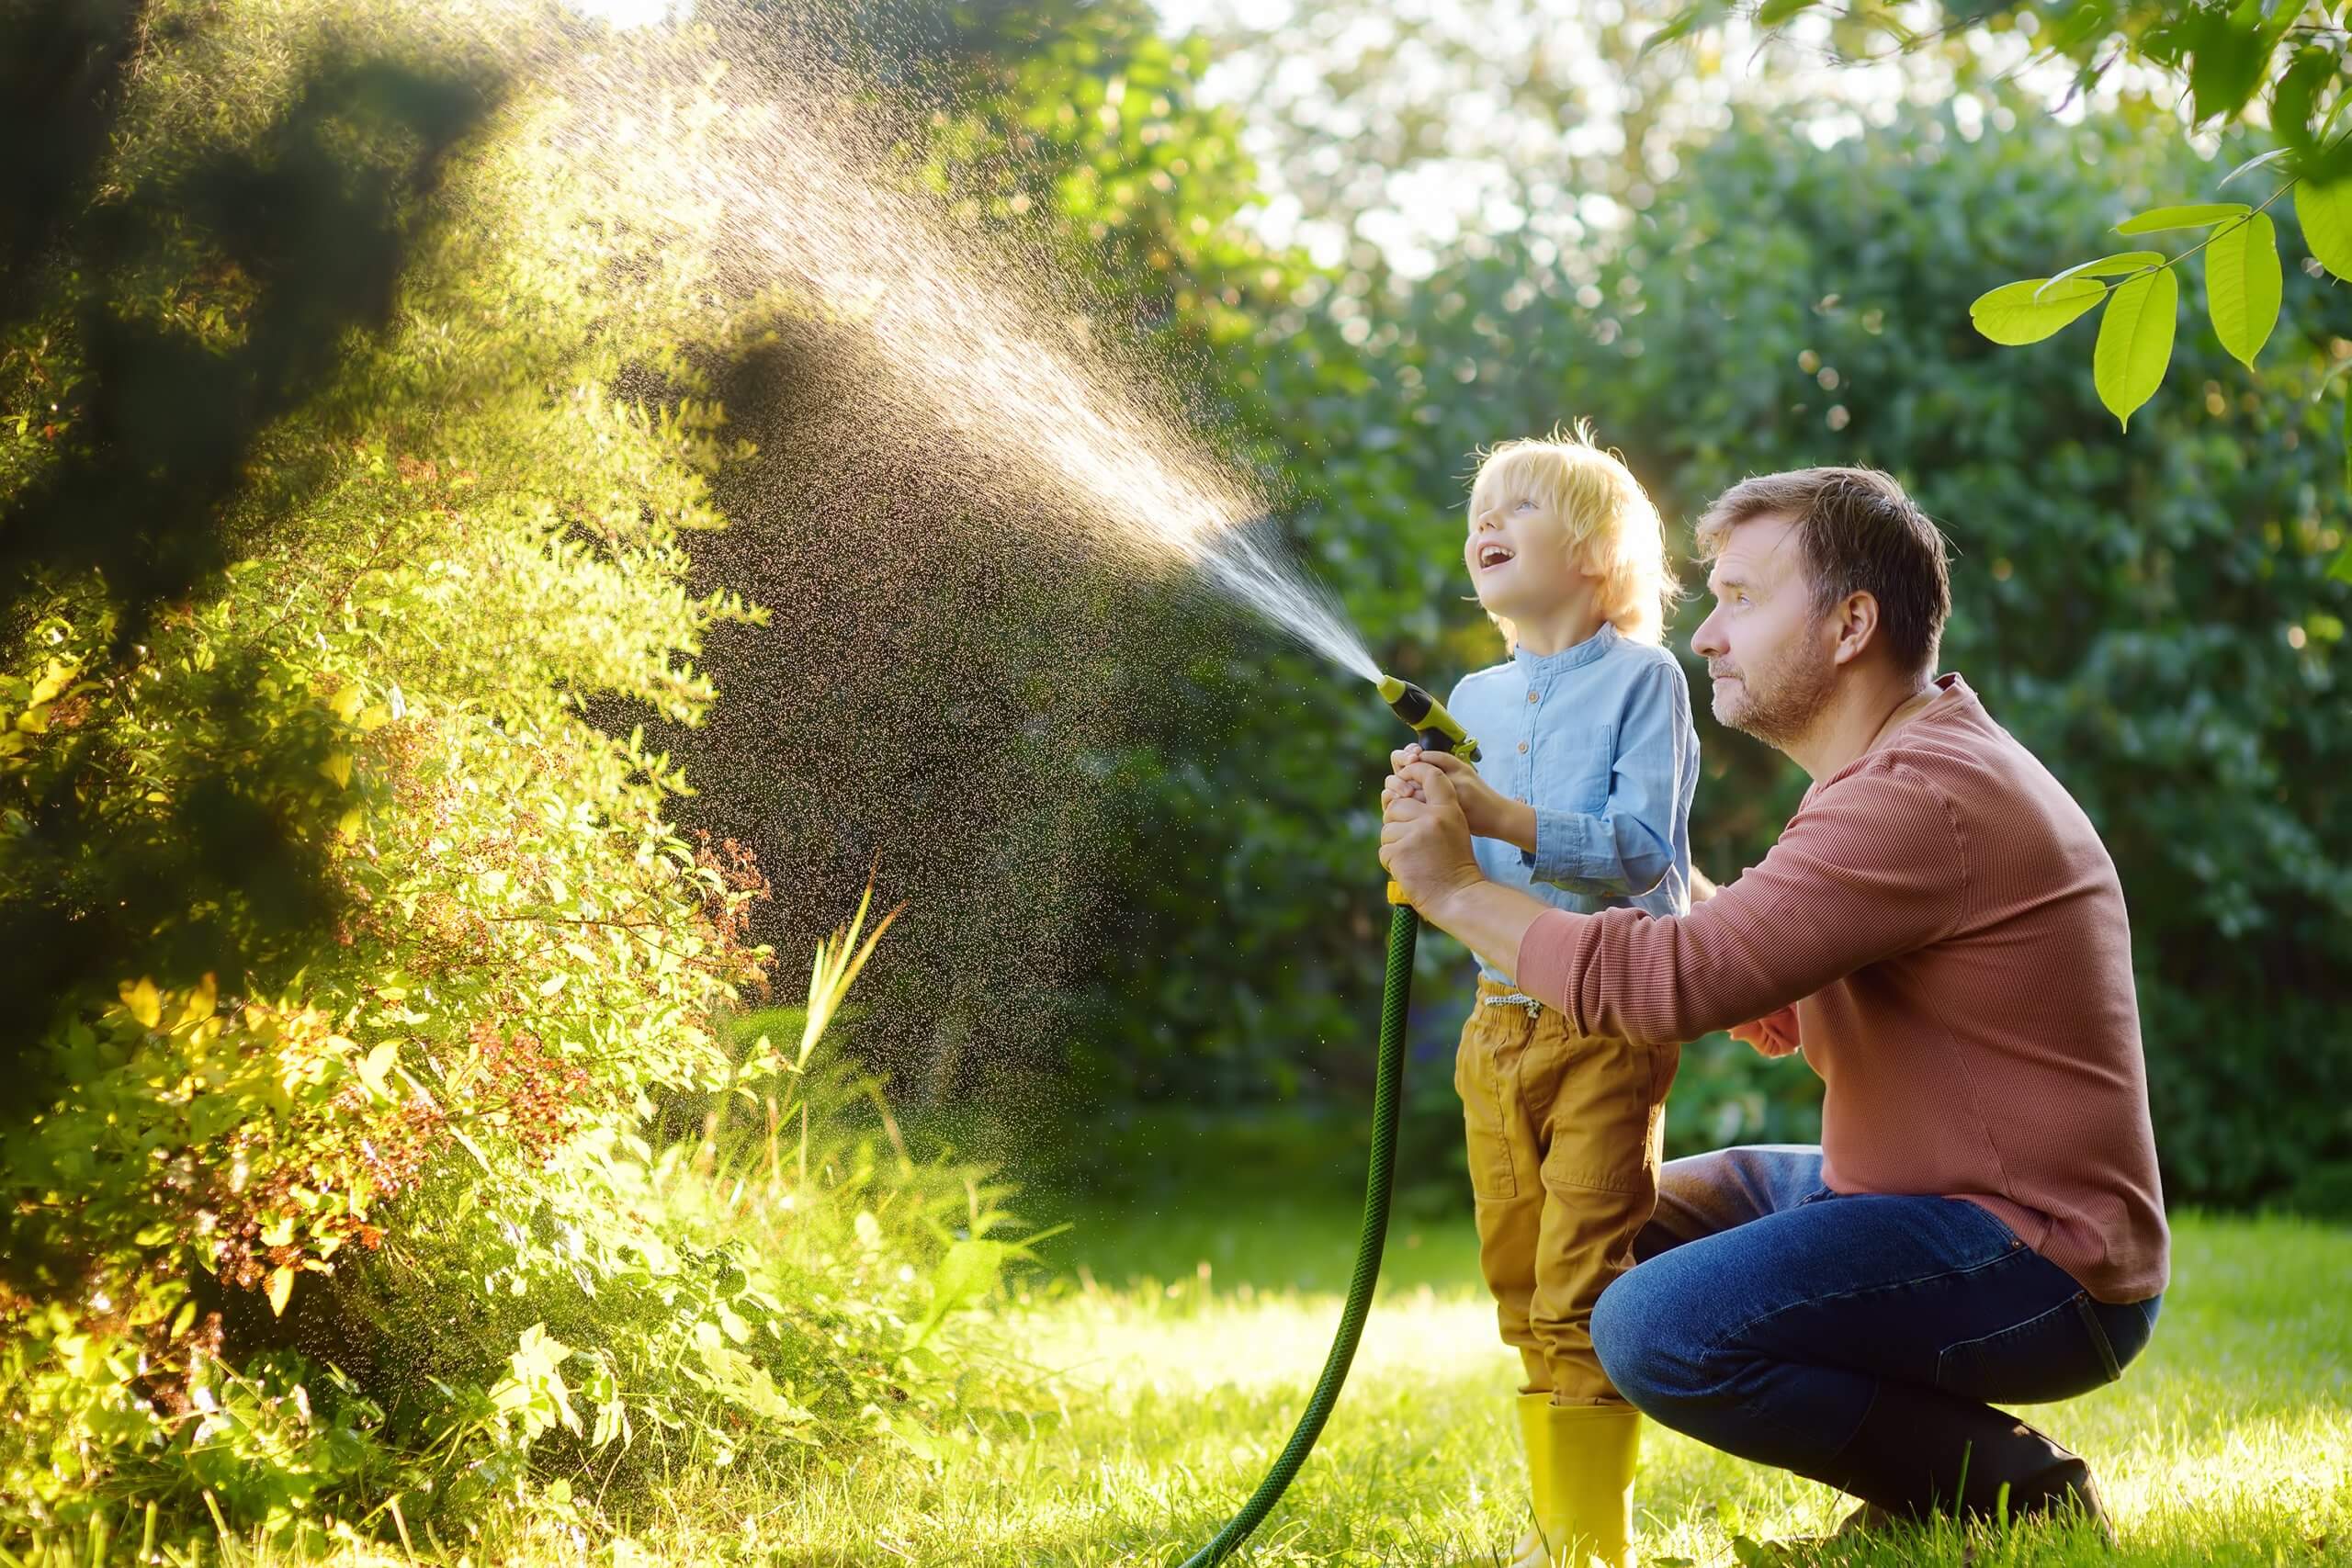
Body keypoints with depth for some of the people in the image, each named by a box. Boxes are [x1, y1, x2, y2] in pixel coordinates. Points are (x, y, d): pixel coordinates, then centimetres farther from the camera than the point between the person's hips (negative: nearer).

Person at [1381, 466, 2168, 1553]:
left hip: (2040, 1273, -11)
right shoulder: (1898, 771, 15)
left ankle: (2014, 1488, -8)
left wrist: (1459, 891, -13)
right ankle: (1931, 1482, 13)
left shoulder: (1923, 797, -22)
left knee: (1656, 1330, -25)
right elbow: (1778, 1014, 18)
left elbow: (1668, 982, -28)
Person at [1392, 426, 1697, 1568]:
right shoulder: (1474, 701, 14)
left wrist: (1500, 818, -25)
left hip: (1610, 1017, -6)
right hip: (1498, 1021, 6)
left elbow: (1639, 849, -16)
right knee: (1519, 1290, 10)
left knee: (1586, 1290, -10)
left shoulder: (1644, 679, -5)